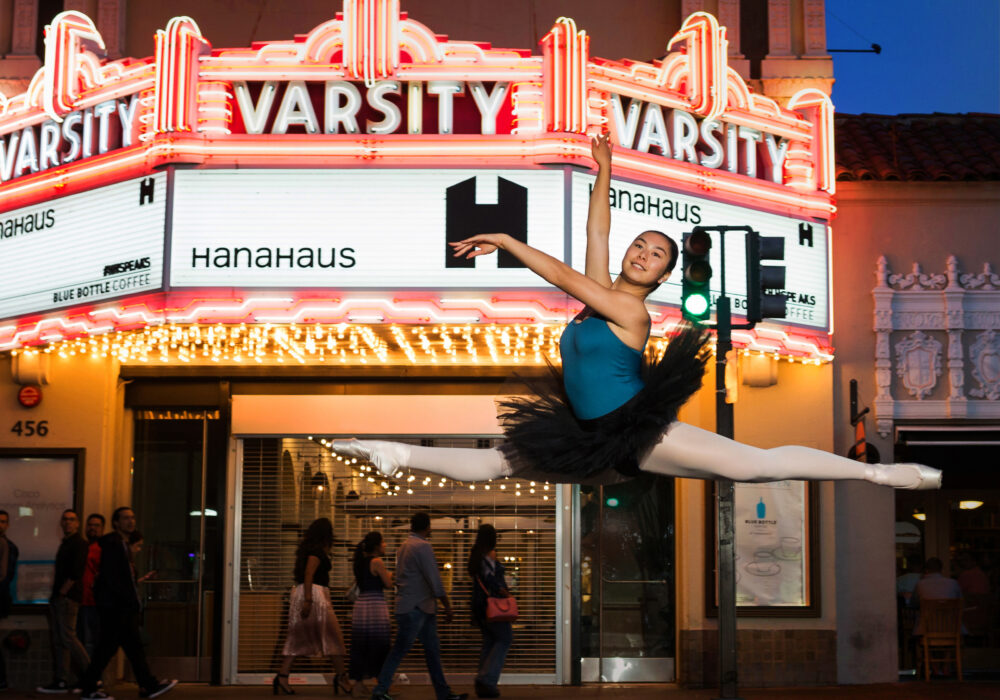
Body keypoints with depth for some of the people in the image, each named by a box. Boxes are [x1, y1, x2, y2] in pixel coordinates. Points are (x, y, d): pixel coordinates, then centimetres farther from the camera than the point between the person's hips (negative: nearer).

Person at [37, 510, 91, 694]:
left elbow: (75, 573, -17)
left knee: (67, 637, -10)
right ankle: (60, 681, 8)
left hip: (68, 596, -10)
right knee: (56, 639, 7)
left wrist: (62, 592, -15)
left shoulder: (79, 543, -9)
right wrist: (55, 592, 14)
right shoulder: (64, 543, 20)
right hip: (58, 597, 10)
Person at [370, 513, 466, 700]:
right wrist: (447, 606, -11)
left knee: (432, 648, 10)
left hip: (422, 608, 10)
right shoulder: (423, 547, -14)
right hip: (414, 608, -10)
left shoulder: (404, 546, 14)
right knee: (400, 650, -4)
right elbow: (434, 580, -17)